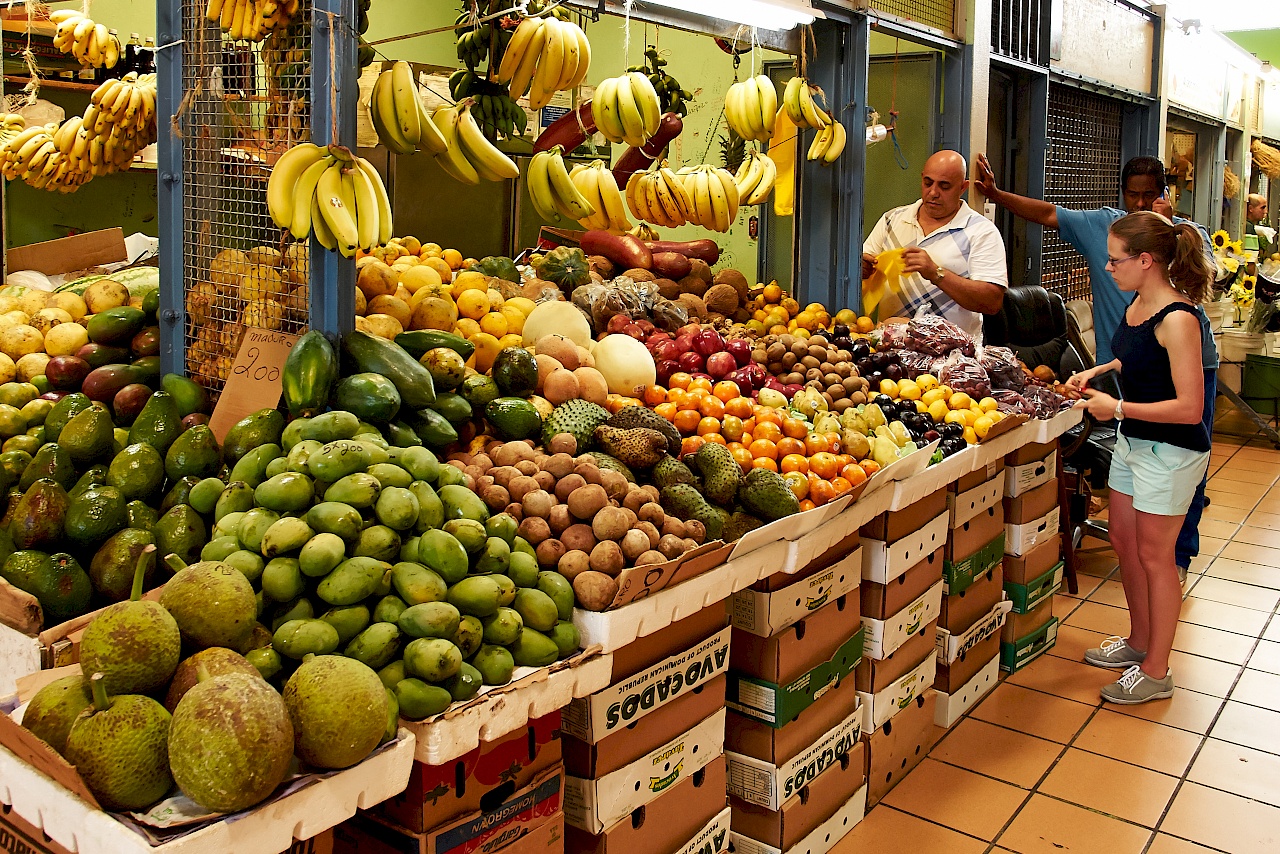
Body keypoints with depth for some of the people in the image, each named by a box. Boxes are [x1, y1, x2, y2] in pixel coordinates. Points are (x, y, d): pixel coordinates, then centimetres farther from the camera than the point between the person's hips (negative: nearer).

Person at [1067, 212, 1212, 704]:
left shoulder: (1177, 319, -25)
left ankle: (1156, 673, 18)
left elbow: (1189, 407, -27)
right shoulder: (1139, 303, 2)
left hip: (1171, 451, -9)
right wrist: (1099, 370, 7)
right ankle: (1140, 642, 37)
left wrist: (1118, 408, -23)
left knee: (1153, 555, 2)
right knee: (1124, 543, 18)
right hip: (1132, 442, 9)